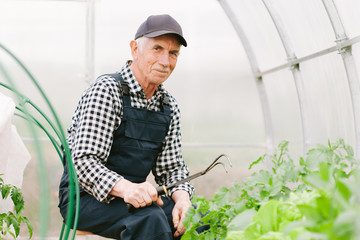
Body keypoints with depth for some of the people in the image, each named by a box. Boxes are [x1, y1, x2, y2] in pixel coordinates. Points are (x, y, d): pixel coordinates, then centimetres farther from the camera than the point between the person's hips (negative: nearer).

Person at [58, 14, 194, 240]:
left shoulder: (169, 106, 9)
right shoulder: (106, 90, -13)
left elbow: (171, 167, 10)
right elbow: (84, 162, -22)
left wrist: (182, 197, -13)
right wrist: (125, 187, -40)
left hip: (135, 195, 6)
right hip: (85, 197, -6)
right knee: (150, 217, -33)